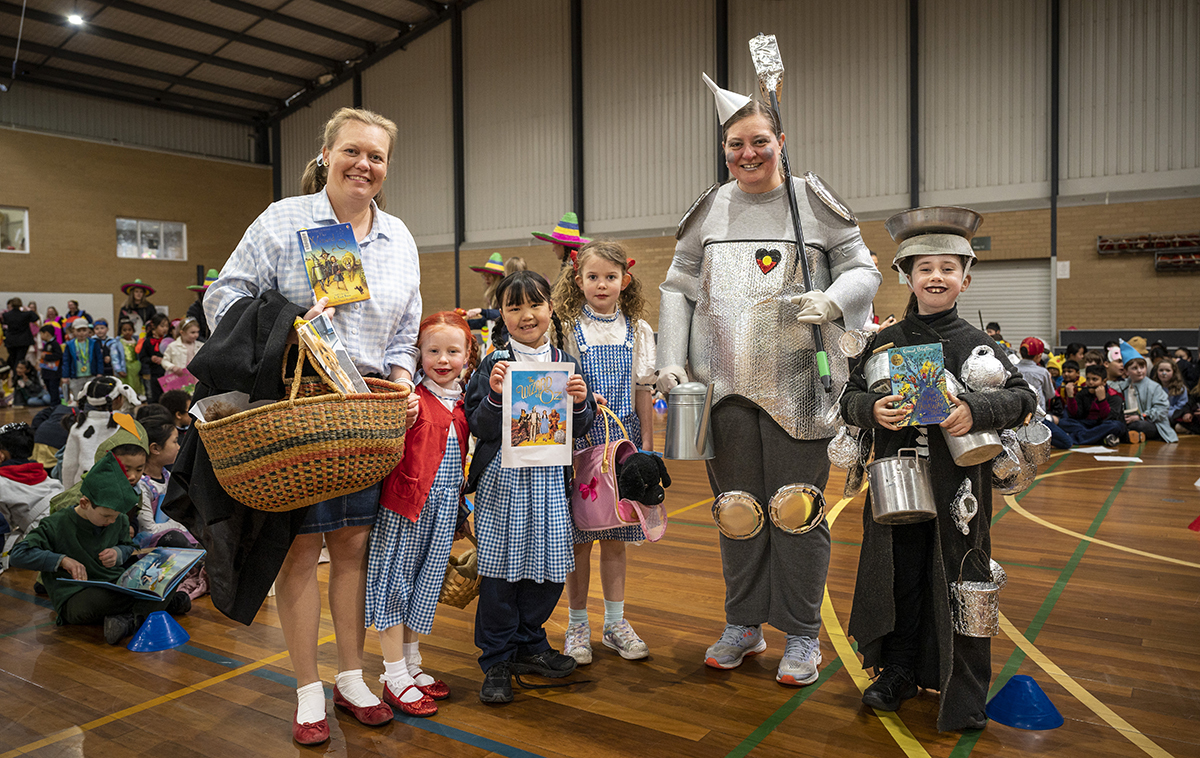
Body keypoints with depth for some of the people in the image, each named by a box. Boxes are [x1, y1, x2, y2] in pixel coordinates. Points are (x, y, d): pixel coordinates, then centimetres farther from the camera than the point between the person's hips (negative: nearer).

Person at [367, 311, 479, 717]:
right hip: (404, 504, -6)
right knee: (395, 582, 5)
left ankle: (412, 666, 31)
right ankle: (395, 677, 16)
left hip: (443, 509, 6)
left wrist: (460, 511, 19)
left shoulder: (462, 405, 8)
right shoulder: (412, 399, -11)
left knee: (425, 584, 16)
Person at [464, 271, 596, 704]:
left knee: (550, 568, 10)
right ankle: (496, 660, 16)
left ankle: (528, 644, 31)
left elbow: (579, 431, 7)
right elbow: (480, 427, -7)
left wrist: (580, 403, -12)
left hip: (550, 477, 3)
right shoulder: (494, 365, -3)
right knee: (500, 569, 1)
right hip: (502, 477, -3)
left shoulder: (566, 364, 6)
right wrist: (495, 395, -22)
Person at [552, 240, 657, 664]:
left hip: (623, 441, 2)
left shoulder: (637, 331, 5)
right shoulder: (568, 328, -2)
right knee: (579, 538, 4)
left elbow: (643, 391, 6)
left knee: (615, 538, 11)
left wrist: (646, 446, 2)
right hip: (579, 442, -2)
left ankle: (615, 622, 24)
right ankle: (577, 625, 19)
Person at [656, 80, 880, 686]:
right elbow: (677, 289, 12)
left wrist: (832, 300, -17)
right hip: (727, 384, 3)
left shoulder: (813, 201, 4)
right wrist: (672, 360, 0)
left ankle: (801, 635, 18)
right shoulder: (710, 211, 11)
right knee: (737, 505, 10)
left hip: (798, 385, -2)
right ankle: (743, 624, 26)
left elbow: (864, 270, 5)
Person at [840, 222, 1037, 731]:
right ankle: (898, 672, 27)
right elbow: (849, 397, 5)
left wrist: (975, 411, -22)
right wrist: (873, 408, -17)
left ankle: (964, 692, 20)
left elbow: (1023, 396, -4)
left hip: (958, 484, -1)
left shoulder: (976, 343, 2)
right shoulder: (886, 340, 6)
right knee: (900, 577, 9)